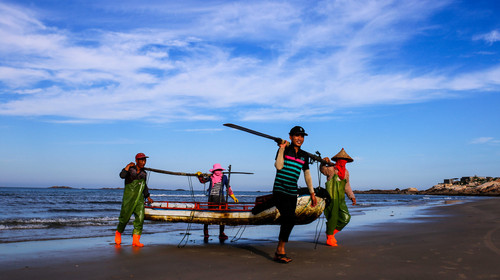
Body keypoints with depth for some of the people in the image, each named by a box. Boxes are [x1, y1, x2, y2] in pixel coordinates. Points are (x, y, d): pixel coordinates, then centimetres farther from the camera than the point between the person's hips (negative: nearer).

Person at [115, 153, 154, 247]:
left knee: (140, 218, -8)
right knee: (125, 217, 4)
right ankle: (118, 233, 32)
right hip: (128, 198, -4)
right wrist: (128, 166, -36)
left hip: (139, 199, 4)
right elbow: (122, 176, -26)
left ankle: (136, 240, -5)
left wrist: (148, 197, 25)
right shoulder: (130, 169, -4)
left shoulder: (143, 173, 11)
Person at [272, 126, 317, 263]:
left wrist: (312, 193, 16)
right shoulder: (284, 149, -1)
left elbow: (307, 175, 18)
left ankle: (279, 253, 16)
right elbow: (278, 166, -16)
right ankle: (280, 251, -9)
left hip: (292, 193, 6)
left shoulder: (304, 155, 13)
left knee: (287, 221, 6)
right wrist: (282, 149, -15)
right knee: (290, 219, -18)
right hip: (280, 191, -6)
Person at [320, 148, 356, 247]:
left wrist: (352, 196, 15)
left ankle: (331, 233, 21)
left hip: (341, 199, 7)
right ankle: (329, 238, 13)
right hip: (332, 197, -7)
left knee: (346, 217, 4)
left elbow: (347, 186, 21)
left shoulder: (346, 172, 14)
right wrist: (324, 162, -36)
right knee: (333, 217, -3)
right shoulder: (331, 169, -4)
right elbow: (323, 169, -16)